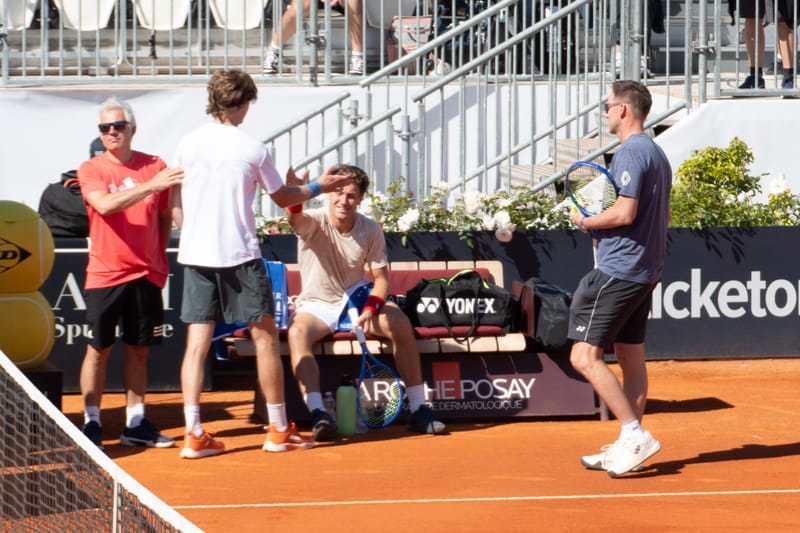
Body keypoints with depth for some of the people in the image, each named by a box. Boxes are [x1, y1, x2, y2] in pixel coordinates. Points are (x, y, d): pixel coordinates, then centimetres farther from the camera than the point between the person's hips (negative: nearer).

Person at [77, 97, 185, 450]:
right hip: (105, 275, -2)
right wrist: (150, 185, -30)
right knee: (99, 350, 0)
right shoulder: (91, 169, -2)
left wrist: (159, 256, 6)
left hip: (146, 275, 3)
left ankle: (135, 424, 14)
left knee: (138, 350, 8)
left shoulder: (156, 166, 4)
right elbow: (105, 205, -22)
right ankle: (91, 424, 7)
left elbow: (165, 216, 15)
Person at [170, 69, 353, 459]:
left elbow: (176, 209, 9)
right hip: (240, 255, -3)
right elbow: (282, 197, 8)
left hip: (195, 255, 3)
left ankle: (194, 435, -3)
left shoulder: (187, 145, 3)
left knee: (197, 343, 3)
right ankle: (279, 430, 12)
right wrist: (317, 188, 24)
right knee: (265, 338, 8)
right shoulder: (252, 149, -5)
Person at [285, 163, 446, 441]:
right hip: (316, 305, -3)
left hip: (356, 298, 3)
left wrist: (370, 308, -22)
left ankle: (418, 410, -14)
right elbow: (295, 219, -41)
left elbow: (381, 277, -1)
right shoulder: (314, 222, -16)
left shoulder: (371, 230, -5)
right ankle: (318, 414, -40)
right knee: (297, 332, -36)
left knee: (400, 323, -23)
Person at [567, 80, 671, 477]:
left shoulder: (630, 153, -14)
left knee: (584, 356, -10)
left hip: (618, 271, -10)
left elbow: (625, 212, -23)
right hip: (645, 272, 10)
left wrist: (587, 222, -7)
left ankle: (634, 434, -14)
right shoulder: (657, 154, 16)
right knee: (631, 358, 11)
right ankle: (630, 446, 13)